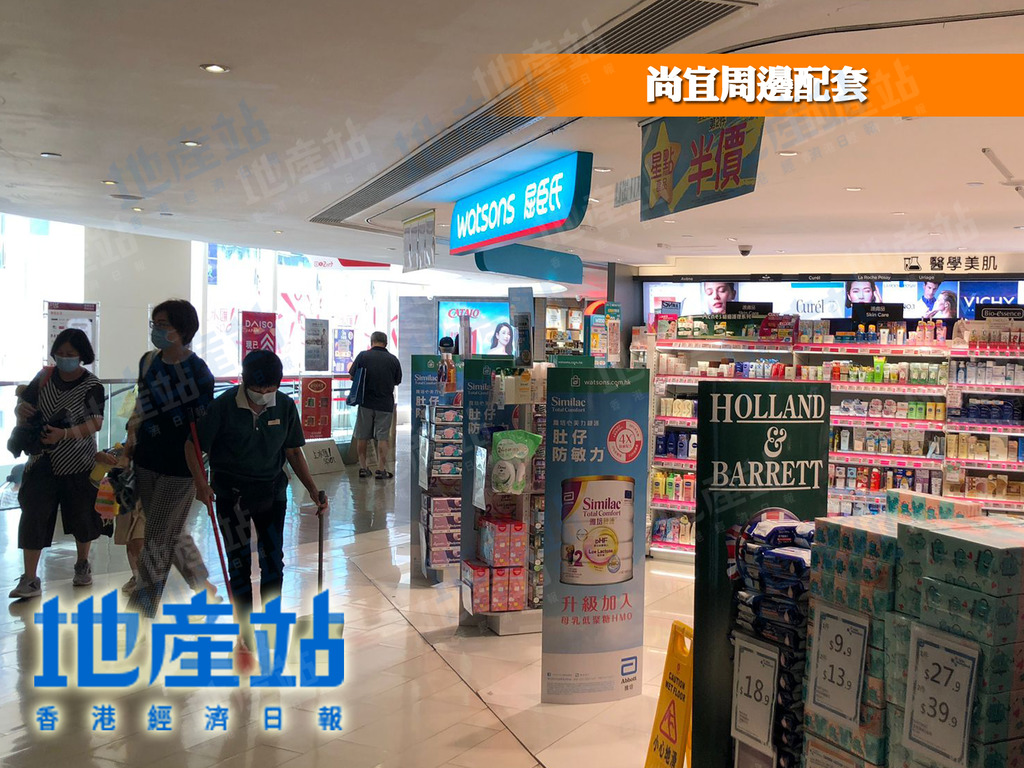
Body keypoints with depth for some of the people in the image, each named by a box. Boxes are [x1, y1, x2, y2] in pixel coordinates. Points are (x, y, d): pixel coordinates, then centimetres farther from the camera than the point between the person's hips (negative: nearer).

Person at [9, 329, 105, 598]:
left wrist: (63, 434, -32)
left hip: (78, 463, -2)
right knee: (33, 515, -5)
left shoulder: (91, 386, -11)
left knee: (81, 515, 11)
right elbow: (25, 404, 9)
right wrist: (21, 409, -15)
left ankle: (82, 564, 35)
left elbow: (96, 423, -17)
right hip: (43, 460, 2)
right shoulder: (44, 377, 0)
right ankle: (30, 580, -1)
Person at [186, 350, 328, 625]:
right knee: (239, 562, 3)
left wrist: (312, 489, -5)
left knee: (273, 560, 8)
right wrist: (201, 483, -20)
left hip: (272, 489, 3)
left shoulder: (285, 406, -6)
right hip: (232, 492, -3)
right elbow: (193, 445, -7)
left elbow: (293, 451, 4)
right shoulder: (224, 406, -15)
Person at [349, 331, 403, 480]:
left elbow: (352, 376, 0)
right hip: (385, 403, 0)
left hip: (366, 402, 0)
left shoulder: (363, 356, -6)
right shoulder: (393, 359, -3)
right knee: (382, 437, 5)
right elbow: (397, 381, 7)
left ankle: (363, 468, 16)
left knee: (362, 437, 11)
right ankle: (381, 469, 4)